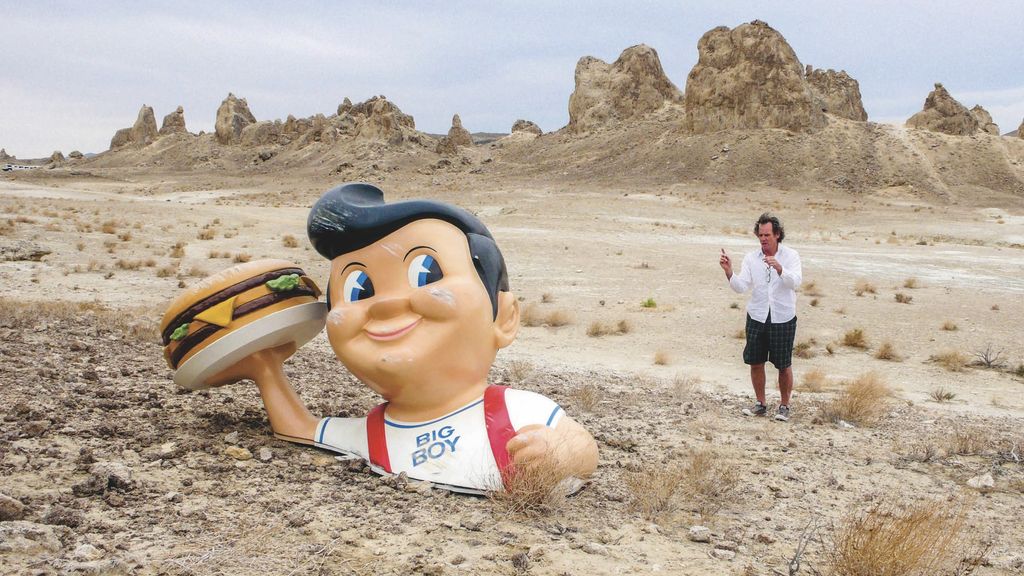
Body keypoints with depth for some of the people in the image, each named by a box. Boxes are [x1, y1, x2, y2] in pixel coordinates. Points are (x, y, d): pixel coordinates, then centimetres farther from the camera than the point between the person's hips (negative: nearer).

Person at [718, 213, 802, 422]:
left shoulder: (790, 255, -3)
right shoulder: (751, 258, 2)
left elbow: (796, 282, -19)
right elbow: (741, 287, -6)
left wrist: (779, 269, -36)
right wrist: (729, 271, -24)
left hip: (783, 318, -2)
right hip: (757, 317, 2)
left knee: (784, 365, 4)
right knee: (755, 363, 7)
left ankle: (784, 406, 20)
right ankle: (760, 404, 23)